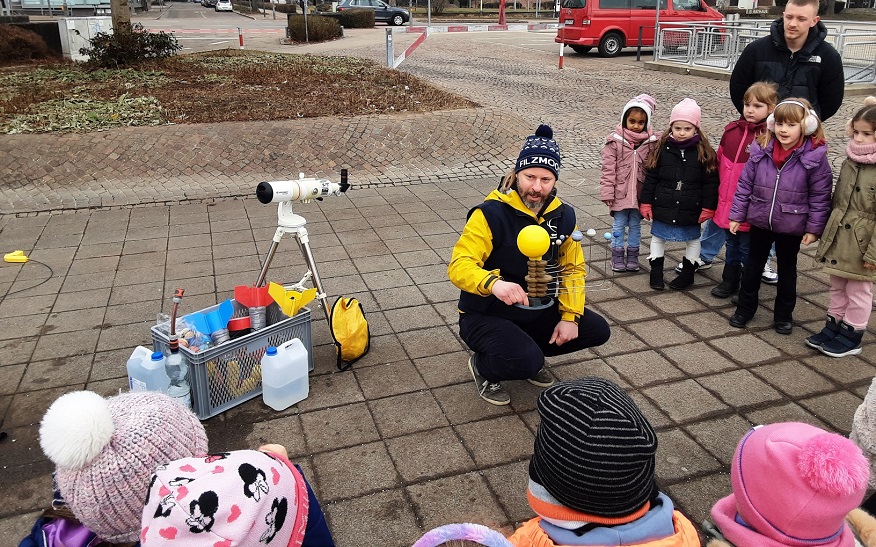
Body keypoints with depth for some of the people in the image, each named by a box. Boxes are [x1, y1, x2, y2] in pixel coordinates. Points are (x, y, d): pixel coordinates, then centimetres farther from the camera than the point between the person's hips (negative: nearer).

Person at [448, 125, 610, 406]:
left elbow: (572, 268, 7)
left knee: (598, 330, 0)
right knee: (527, 361, -31)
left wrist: (570, 316, -5)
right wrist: (494, 283, -50)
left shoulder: (563, 216, -1)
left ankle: (528, 353, 17)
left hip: (538, 313, 7)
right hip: (486, 317, -6)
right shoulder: (491, 214, -21)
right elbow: (459, 266, -30)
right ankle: (483, 366, 3)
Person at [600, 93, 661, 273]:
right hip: (620, 192, -1)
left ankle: (633, 256, 27)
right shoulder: (614, 141, -7)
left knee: (635, 225, 14)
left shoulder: (652, 142, -3)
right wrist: (607, 193, -10)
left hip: (640, 193, 2)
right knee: (619, 224, 9)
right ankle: (617, 255, 22)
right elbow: (608, 169, -7)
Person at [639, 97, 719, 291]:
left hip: (691, 209, -1)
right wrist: (646, 202, -4)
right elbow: (651, 177, -2)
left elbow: (711, 182, -6)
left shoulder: (704, 152, -8)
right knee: (657, 237, 12)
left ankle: (688, 273, 31)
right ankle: (656, 271, 29)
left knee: (693, 239, 14)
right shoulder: (663, 148, -5)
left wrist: (708, 208, -8)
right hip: (663, 206, 1)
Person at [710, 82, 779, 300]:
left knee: (748, 247, 8)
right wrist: (721, 190, 14)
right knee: (732, 244, 21)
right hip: (727, 202, 6)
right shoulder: (732, 130, 4)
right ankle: (729, 281, 36)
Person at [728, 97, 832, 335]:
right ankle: (745, 308, 30)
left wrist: (814, 228, -10)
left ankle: (784, 314, 30)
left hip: (792, 226, -2)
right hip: (760, 221, 2)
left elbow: (820, 196, -9)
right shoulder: (761, 150, -8)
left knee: (787, 270, 15)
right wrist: (736, 215, 0)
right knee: (753, 266, 15)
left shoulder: (815, 156, -14)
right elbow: (744, 184, 0)